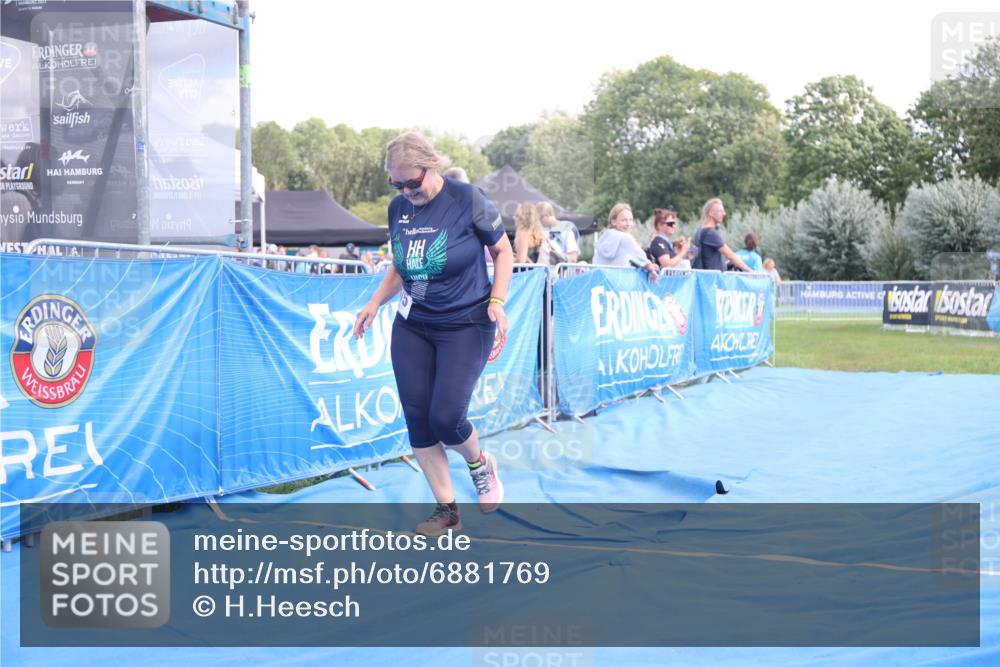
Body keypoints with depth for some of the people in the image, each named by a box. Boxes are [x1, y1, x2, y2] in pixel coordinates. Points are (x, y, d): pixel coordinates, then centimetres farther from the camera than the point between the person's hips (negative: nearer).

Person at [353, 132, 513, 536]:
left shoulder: (467, 199, -12)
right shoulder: (398, 208, 2)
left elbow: (503, 250, -2)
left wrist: (497, 300, -14)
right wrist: (375, 304, 10)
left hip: (466, 325, -5)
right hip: (411, 327, 5)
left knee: (445, 417, -14)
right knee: (416, 418, 0)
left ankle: (480, 464, 21)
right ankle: (447, 510, 14)